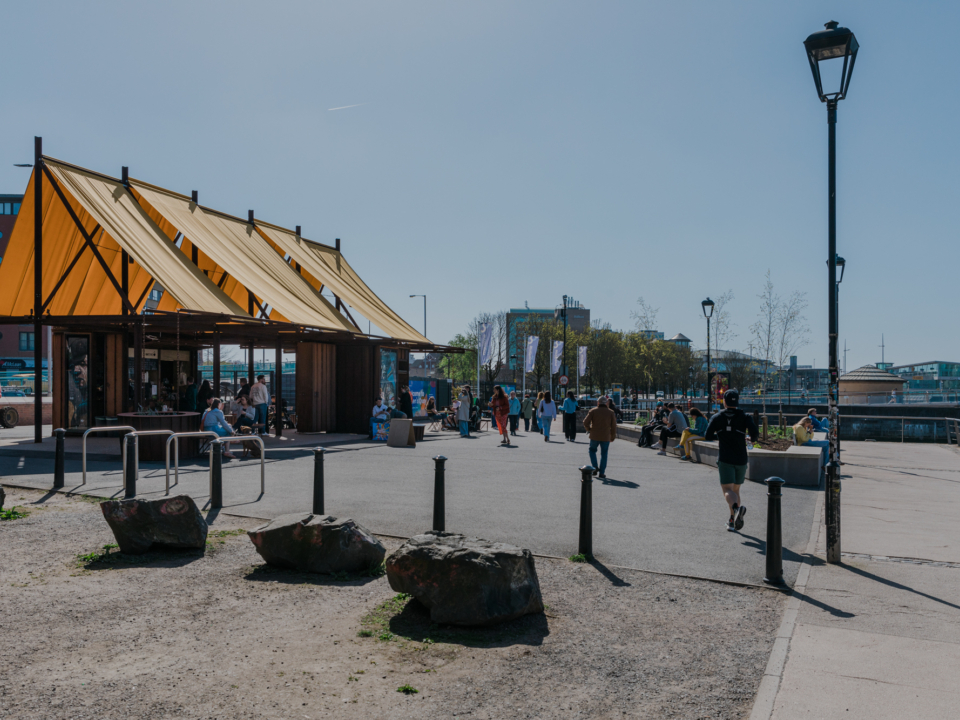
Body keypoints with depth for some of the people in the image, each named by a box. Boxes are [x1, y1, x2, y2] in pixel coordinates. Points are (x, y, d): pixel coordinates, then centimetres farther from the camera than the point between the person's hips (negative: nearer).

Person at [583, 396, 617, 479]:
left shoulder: (593, 411, 0)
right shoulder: (611, 412, 4)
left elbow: (585, 422, -7)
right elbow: (613, 426, 3)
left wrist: (589, 430, 11)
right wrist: (613, 437, 13)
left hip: (594, 436, -1)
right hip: (606, 437, 1)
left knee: (592, 450, 19)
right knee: (604, 454, 10)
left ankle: (595, 467, 4)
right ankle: (602, 472, 8)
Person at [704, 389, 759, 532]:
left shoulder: (717, 417, 2)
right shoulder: (744, 417, 2)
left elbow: (707, 436, -1)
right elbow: (754, 433, -12)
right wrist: (752, 439, 11)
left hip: (725, 459, -2)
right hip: (741, 459, 3)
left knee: (728, 490, -9)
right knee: (736, 489, 17)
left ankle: (737, 508, -40)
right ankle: (732, 521, 18)